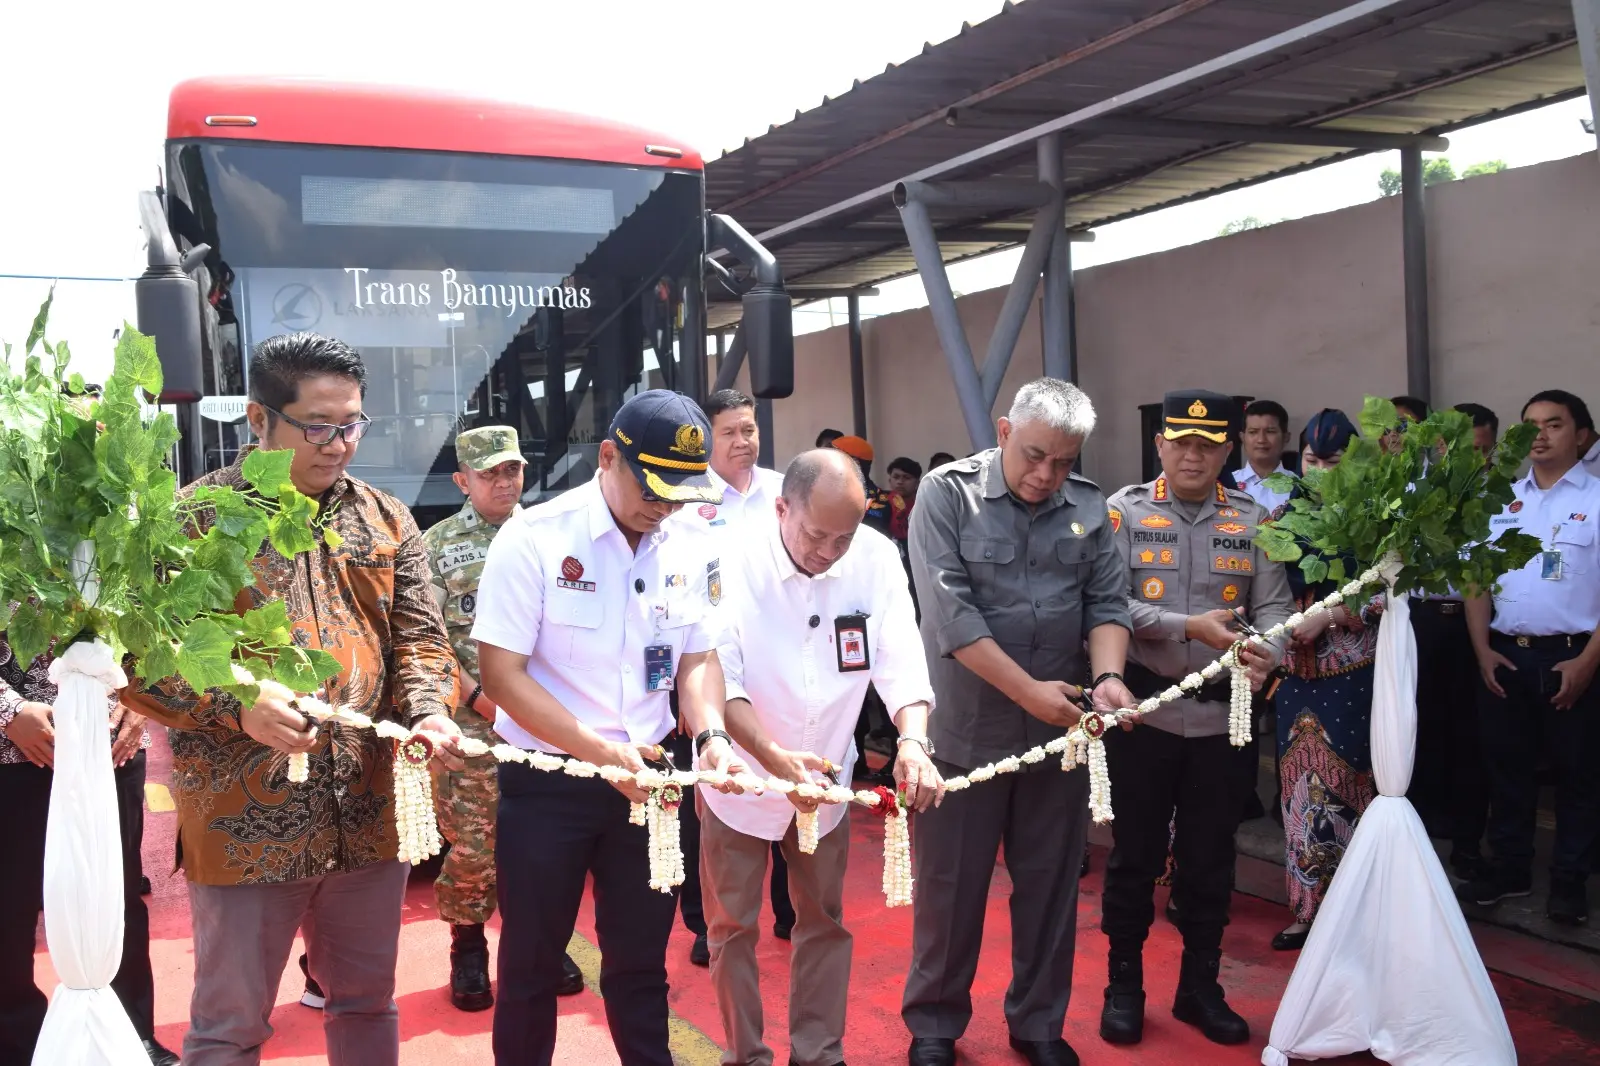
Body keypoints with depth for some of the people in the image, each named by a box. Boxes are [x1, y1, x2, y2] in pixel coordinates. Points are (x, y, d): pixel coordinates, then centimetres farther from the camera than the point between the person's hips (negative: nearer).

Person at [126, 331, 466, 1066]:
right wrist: (237, 703, -20)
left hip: (369, 814, 4)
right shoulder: (196, 518, -5)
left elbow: (420, 635, 7)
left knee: (367, 1004, 19)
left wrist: (429, 709, -13)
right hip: (244, 823, -4)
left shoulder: (385, 522, 9)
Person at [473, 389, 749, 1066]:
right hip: (546, 782, -3)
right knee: (532, 961, 11)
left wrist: (711, 736, -13)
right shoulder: (534, 539, -16)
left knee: (642, 957, 15)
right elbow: (501, 675, -16)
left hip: (647, 775, 3)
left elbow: (699, 657, 6)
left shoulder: (695, 549, -2)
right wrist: (600, 751, -22)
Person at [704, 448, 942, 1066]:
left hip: (825, 776, 3)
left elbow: (901, 662, -15)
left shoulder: (877, 559, -14)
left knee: (825, 921, 16)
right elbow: (718, 679, -25)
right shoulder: (733, 558, -23)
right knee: (733, 925, 10)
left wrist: (913, 741, -33)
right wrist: (773, 758, -38)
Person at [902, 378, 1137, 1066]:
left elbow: (1107, 604, 2)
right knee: (950, 885, 8)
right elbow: (950, 611, -16)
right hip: (965, 729, -3)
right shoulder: (947, 493, -9)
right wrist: (1028, 691, -19)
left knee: (1050, 884, 14)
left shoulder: (1089, 507, 4)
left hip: (1060, 731, 4)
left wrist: (1108, 676, -18)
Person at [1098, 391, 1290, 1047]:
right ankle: (1124, 985, 25)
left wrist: (1266, 652, -22)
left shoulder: (1252, 520, 6)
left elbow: (1273, 605, 0)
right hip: (1143, 712, -2)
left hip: (1221, 716, 2)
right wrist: (1190, 628, -22)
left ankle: (1200, 986, 29)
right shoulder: (1125, 512, -2)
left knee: (1210, 857, 13)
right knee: (1135, 853, 9)